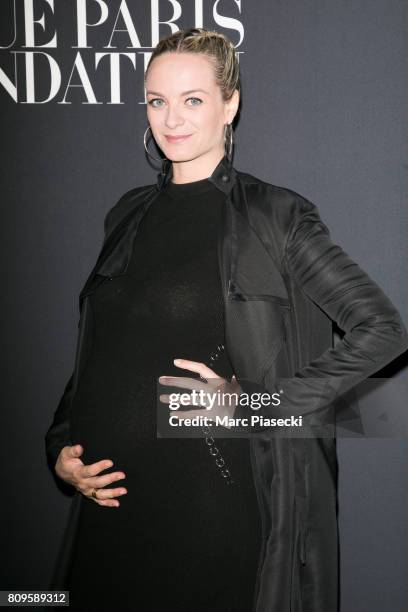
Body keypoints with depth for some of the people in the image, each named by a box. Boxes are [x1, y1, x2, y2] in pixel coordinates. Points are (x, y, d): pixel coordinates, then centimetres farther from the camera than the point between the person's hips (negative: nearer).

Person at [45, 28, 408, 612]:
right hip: (113, 498, 5)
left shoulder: (274, 215, -6)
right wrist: (62, 448, 4)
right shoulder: (129, 215, 10)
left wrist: (253, 401, -14)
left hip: (215, 498, -4)